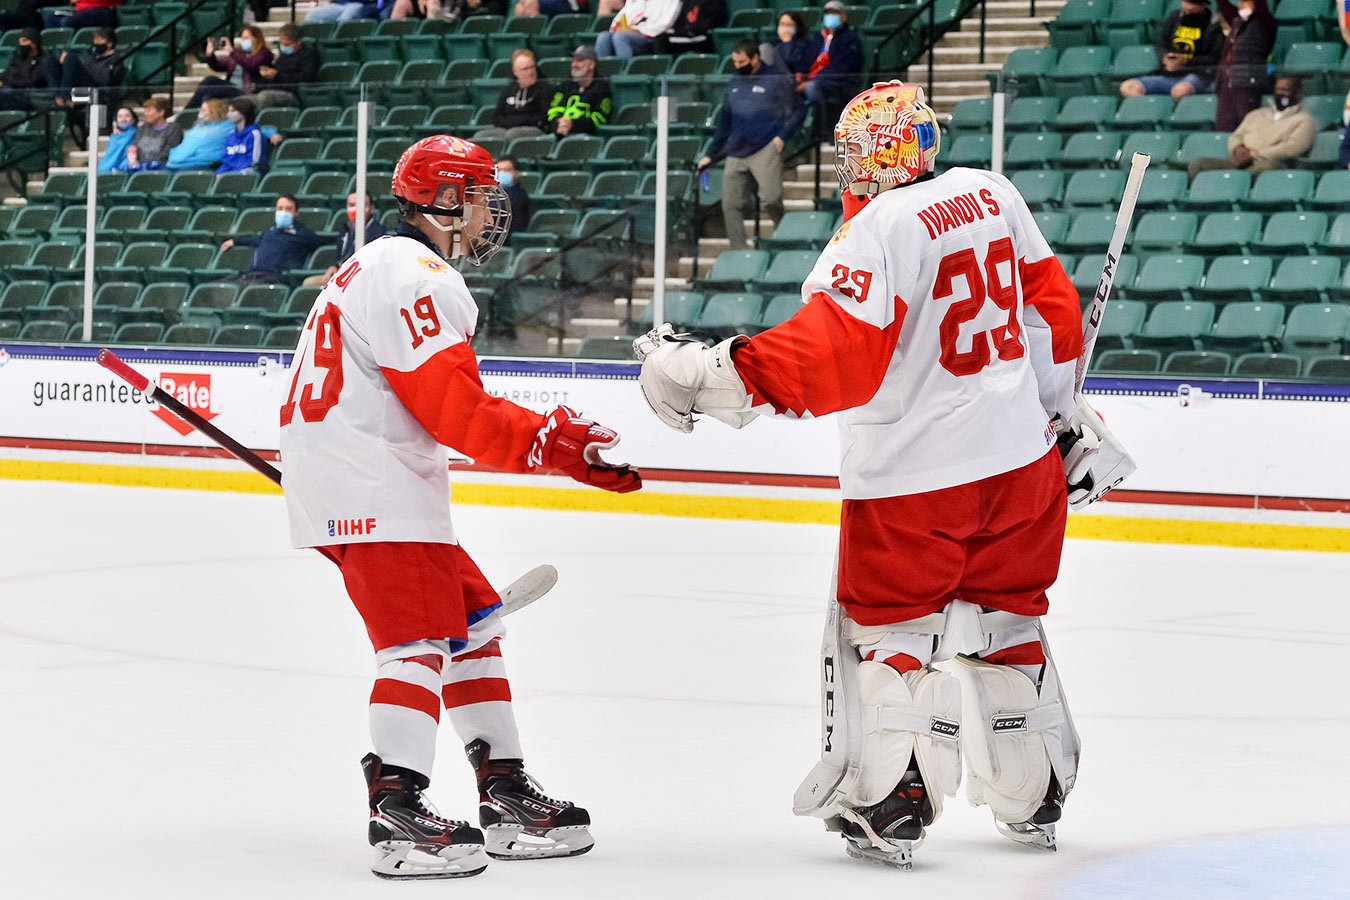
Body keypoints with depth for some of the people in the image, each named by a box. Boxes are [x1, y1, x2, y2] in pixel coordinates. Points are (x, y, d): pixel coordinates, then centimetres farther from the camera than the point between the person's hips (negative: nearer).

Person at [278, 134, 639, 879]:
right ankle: (397, 814, -21)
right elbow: (456, 411, -21)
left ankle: (505, 794, 14)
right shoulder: (415, 277, -15)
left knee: (472, 619, 12)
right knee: (422, 637, -15)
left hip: (364, 481, 11)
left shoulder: (386, 266, 20)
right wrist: (551, 441, -17)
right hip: (367, 488, -11)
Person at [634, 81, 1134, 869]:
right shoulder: (992, 195, 5)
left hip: (914, 478, -7)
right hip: (1022, 456, 7)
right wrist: (1065, 412, 25)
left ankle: (889, 806, 1)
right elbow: (1051, 303, 14)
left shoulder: (880, 229, -18)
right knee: (1007, 622, 19)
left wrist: (712, 376, -25)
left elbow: (834, 354, -26)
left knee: (887, 629, 6)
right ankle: (1033, 798, 25)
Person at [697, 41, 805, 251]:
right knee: (731, 205, -4)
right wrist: (711, 154, 24)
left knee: (771, 199, -20)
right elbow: (725, 121, 26)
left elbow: (797, 111, 2)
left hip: (766, 150, -6)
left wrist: (782, 136, -11)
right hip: (736, 154, 6)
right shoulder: (734, 84, 20)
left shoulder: (776, 80, 2)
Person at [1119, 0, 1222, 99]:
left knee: (1180, 90, -43)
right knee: (1128, 87, -19)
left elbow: (1215, 58, -5)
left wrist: (1186, 62, -14)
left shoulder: (1214, 24, 0)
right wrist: (1165, 57, -5)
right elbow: (1159, 45, 19)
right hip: (1167, 75, 6)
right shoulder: (1174, 17, 16)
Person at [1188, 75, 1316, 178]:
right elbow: (1235, 137, 27)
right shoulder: (1256, 115, 31)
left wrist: (1253, 154, -10)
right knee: (1197, 164, -20)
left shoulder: (1304, 120, 12)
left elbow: (1293, 148, -5)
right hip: (1240, 162, 5)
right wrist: (1238, 148, 0)